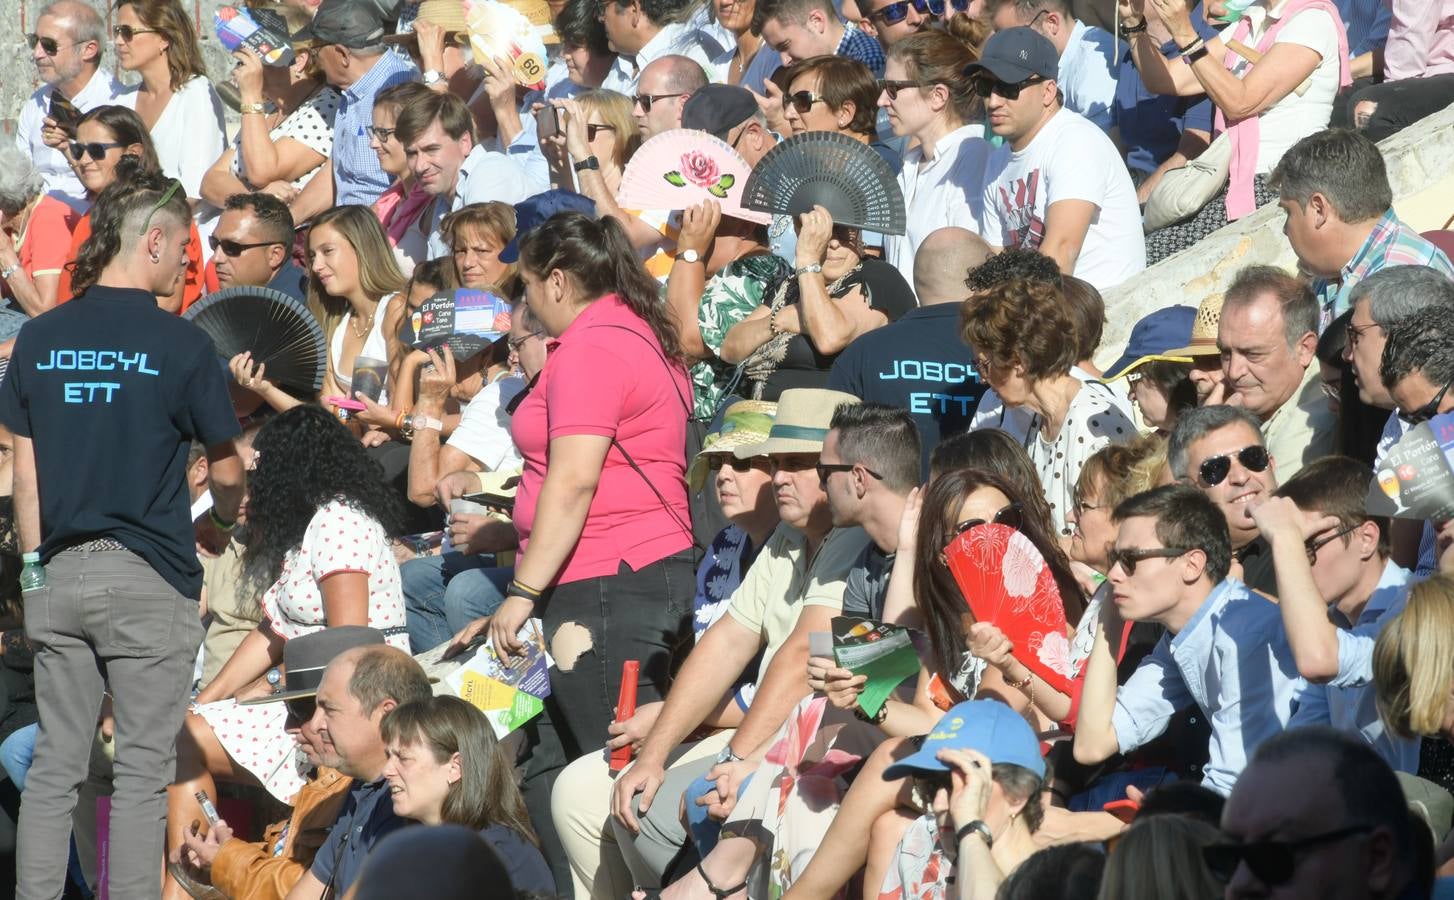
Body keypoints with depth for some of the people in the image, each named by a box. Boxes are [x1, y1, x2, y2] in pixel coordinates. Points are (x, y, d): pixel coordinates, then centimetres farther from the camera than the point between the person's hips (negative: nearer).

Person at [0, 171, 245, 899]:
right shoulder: (181, 345, -8)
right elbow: (225, 469, 3)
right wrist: (219, 526, 23)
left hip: (62, 574, 4)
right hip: (149, 579, -4)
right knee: (141, 772, 1)